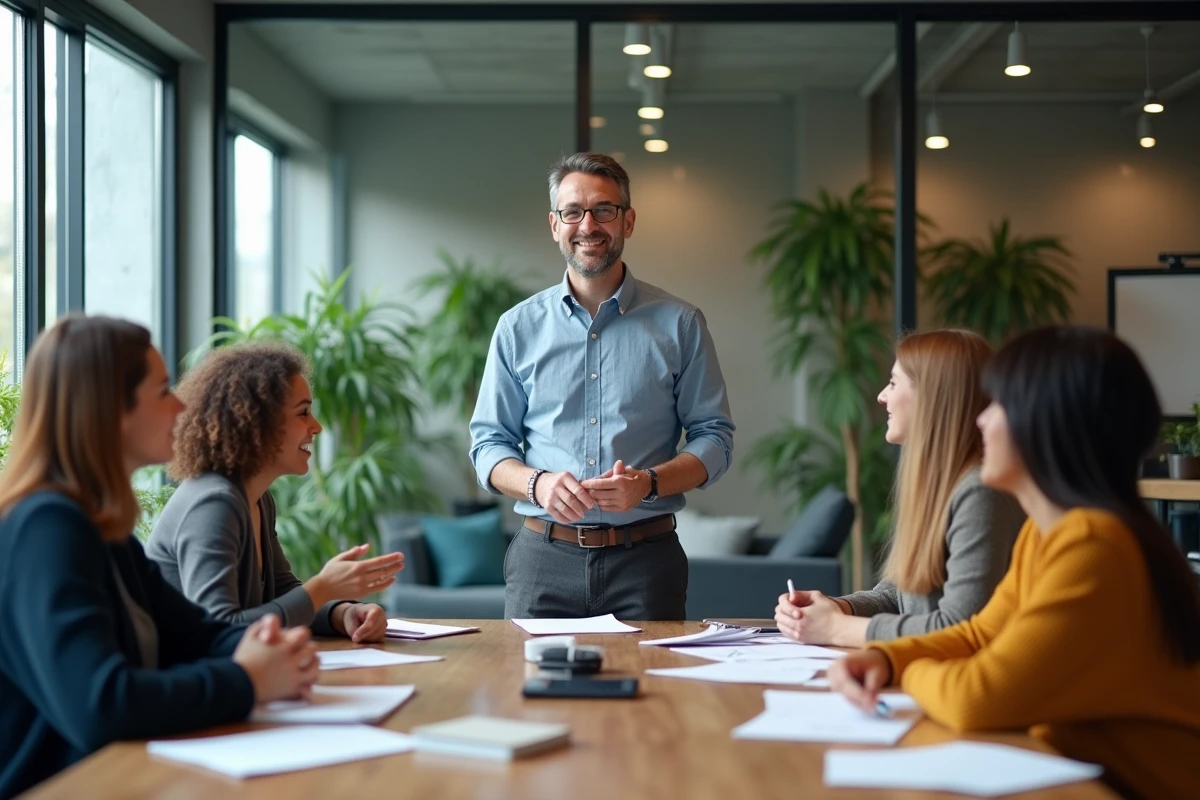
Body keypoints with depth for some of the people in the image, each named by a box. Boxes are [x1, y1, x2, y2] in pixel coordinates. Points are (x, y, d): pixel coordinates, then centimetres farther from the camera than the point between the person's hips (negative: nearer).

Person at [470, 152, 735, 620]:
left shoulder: (678, 324, 4)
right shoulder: (518, 327, 8)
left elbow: (714, 439, 5)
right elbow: (488, 443, 10)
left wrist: (648, 483, -14)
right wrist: (537, 484, -11)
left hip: (645, 561, -1)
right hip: (543, 558, 1)